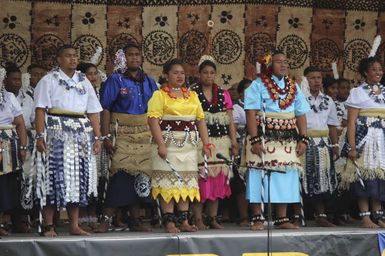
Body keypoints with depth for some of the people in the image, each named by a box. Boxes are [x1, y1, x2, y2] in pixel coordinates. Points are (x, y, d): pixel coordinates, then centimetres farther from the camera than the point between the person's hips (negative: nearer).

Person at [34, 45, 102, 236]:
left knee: (77, 177, 2)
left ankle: (74, 225, 6)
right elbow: (40, 110, -4)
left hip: (81, 134, 4)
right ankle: (48, 225, -4)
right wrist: (40, 136, -15)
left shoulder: (84, 82, 18)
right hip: (56, 133, -4)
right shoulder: (48, 81, 6)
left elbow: (93, 112, 14)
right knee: (55, 176, -8)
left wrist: (97, 137, 5)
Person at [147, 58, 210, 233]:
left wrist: (206, 143, 6)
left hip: (189, 145, 5)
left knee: (187, 182, 5)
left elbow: (201, 120, 15)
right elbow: (153, 120, -11)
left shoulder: (192, 95, 17)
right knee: (168, 182, -6)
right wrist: (160, 144, -20)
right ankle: (169, 222, -3)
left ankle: (184, 221, 10)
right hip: (168, 144, -5)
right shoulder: (160, 95, -1)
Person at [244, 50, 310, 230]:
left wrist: (303, 139, 2)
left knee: (285, 176, 5)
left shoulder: (294, 87, 14)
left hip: (288, 140, 5)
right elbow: (251, 114, -9)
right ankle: (257, 218, 0)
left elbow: (300, 115, 13)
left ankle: (282, 219, 11)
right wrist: (255, 140, -18)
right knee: (260, 176, -5)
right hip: (263, 138, -5)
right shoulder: (258, 85, -1)